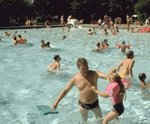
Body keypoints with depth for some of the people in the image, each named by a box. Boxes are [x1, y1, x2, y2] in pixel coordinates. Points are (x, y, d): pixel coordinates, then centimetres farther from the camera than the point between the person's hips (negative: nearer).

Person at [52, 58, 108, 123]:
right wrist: (56, 102, -11)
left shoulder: (94, 74, -18)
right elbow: (65, 90, -8)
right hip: (82, 105, 0)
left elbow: (106, 76, -35)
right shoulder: (75, 78, -17)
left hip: (94, 103, 0)